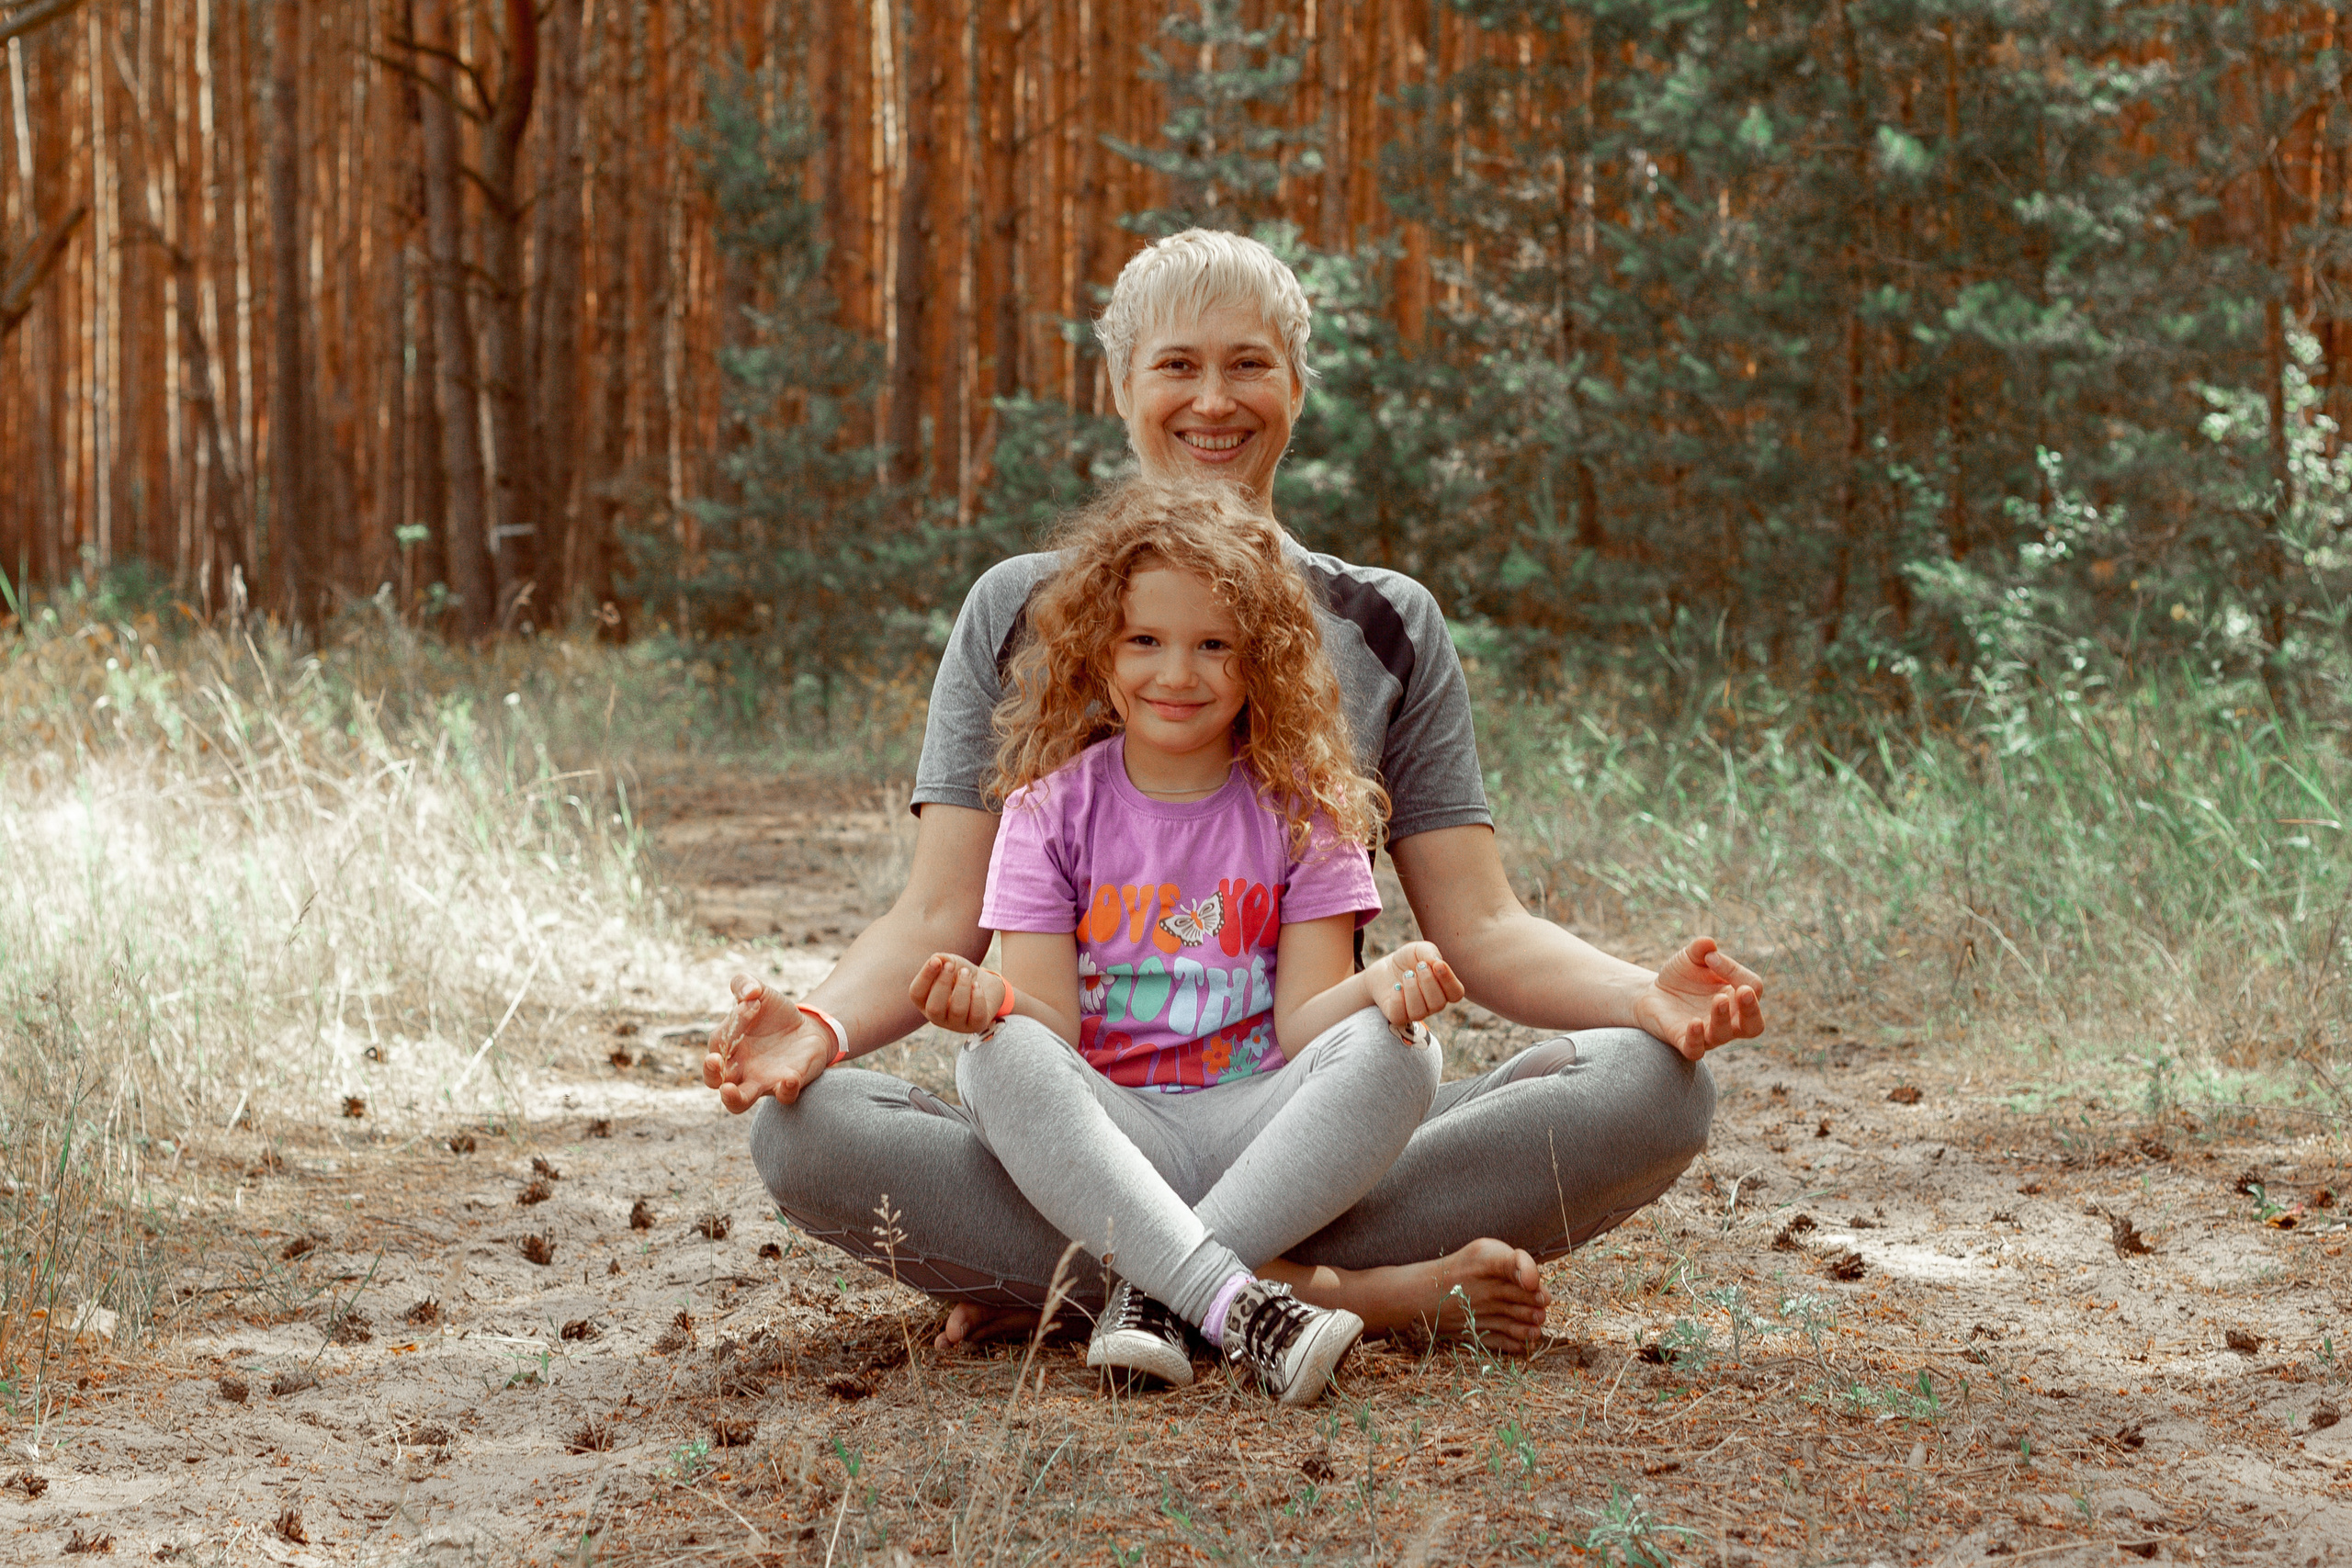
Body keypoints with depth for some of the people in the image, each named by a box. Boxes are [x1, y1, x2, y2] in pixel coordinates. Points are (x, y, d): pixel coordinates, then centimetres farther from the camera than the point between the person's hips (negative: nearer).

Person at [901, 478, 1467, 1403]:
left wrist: (1378, 985, -25)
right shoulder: (1051, 807, 5)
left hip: (1255, 1119, 0)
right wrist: (992, 1001, -27)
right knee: (1000, 1063, -30)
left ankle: (1150, 1297, -33)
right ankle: (1236, 1307, -44)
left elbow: (1302, 1022, -2)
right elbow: (1052, 1023, -3)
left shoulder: (1304, 808, 5)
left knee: (1394, 1051, -27)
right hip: (1106, 1133, 0)